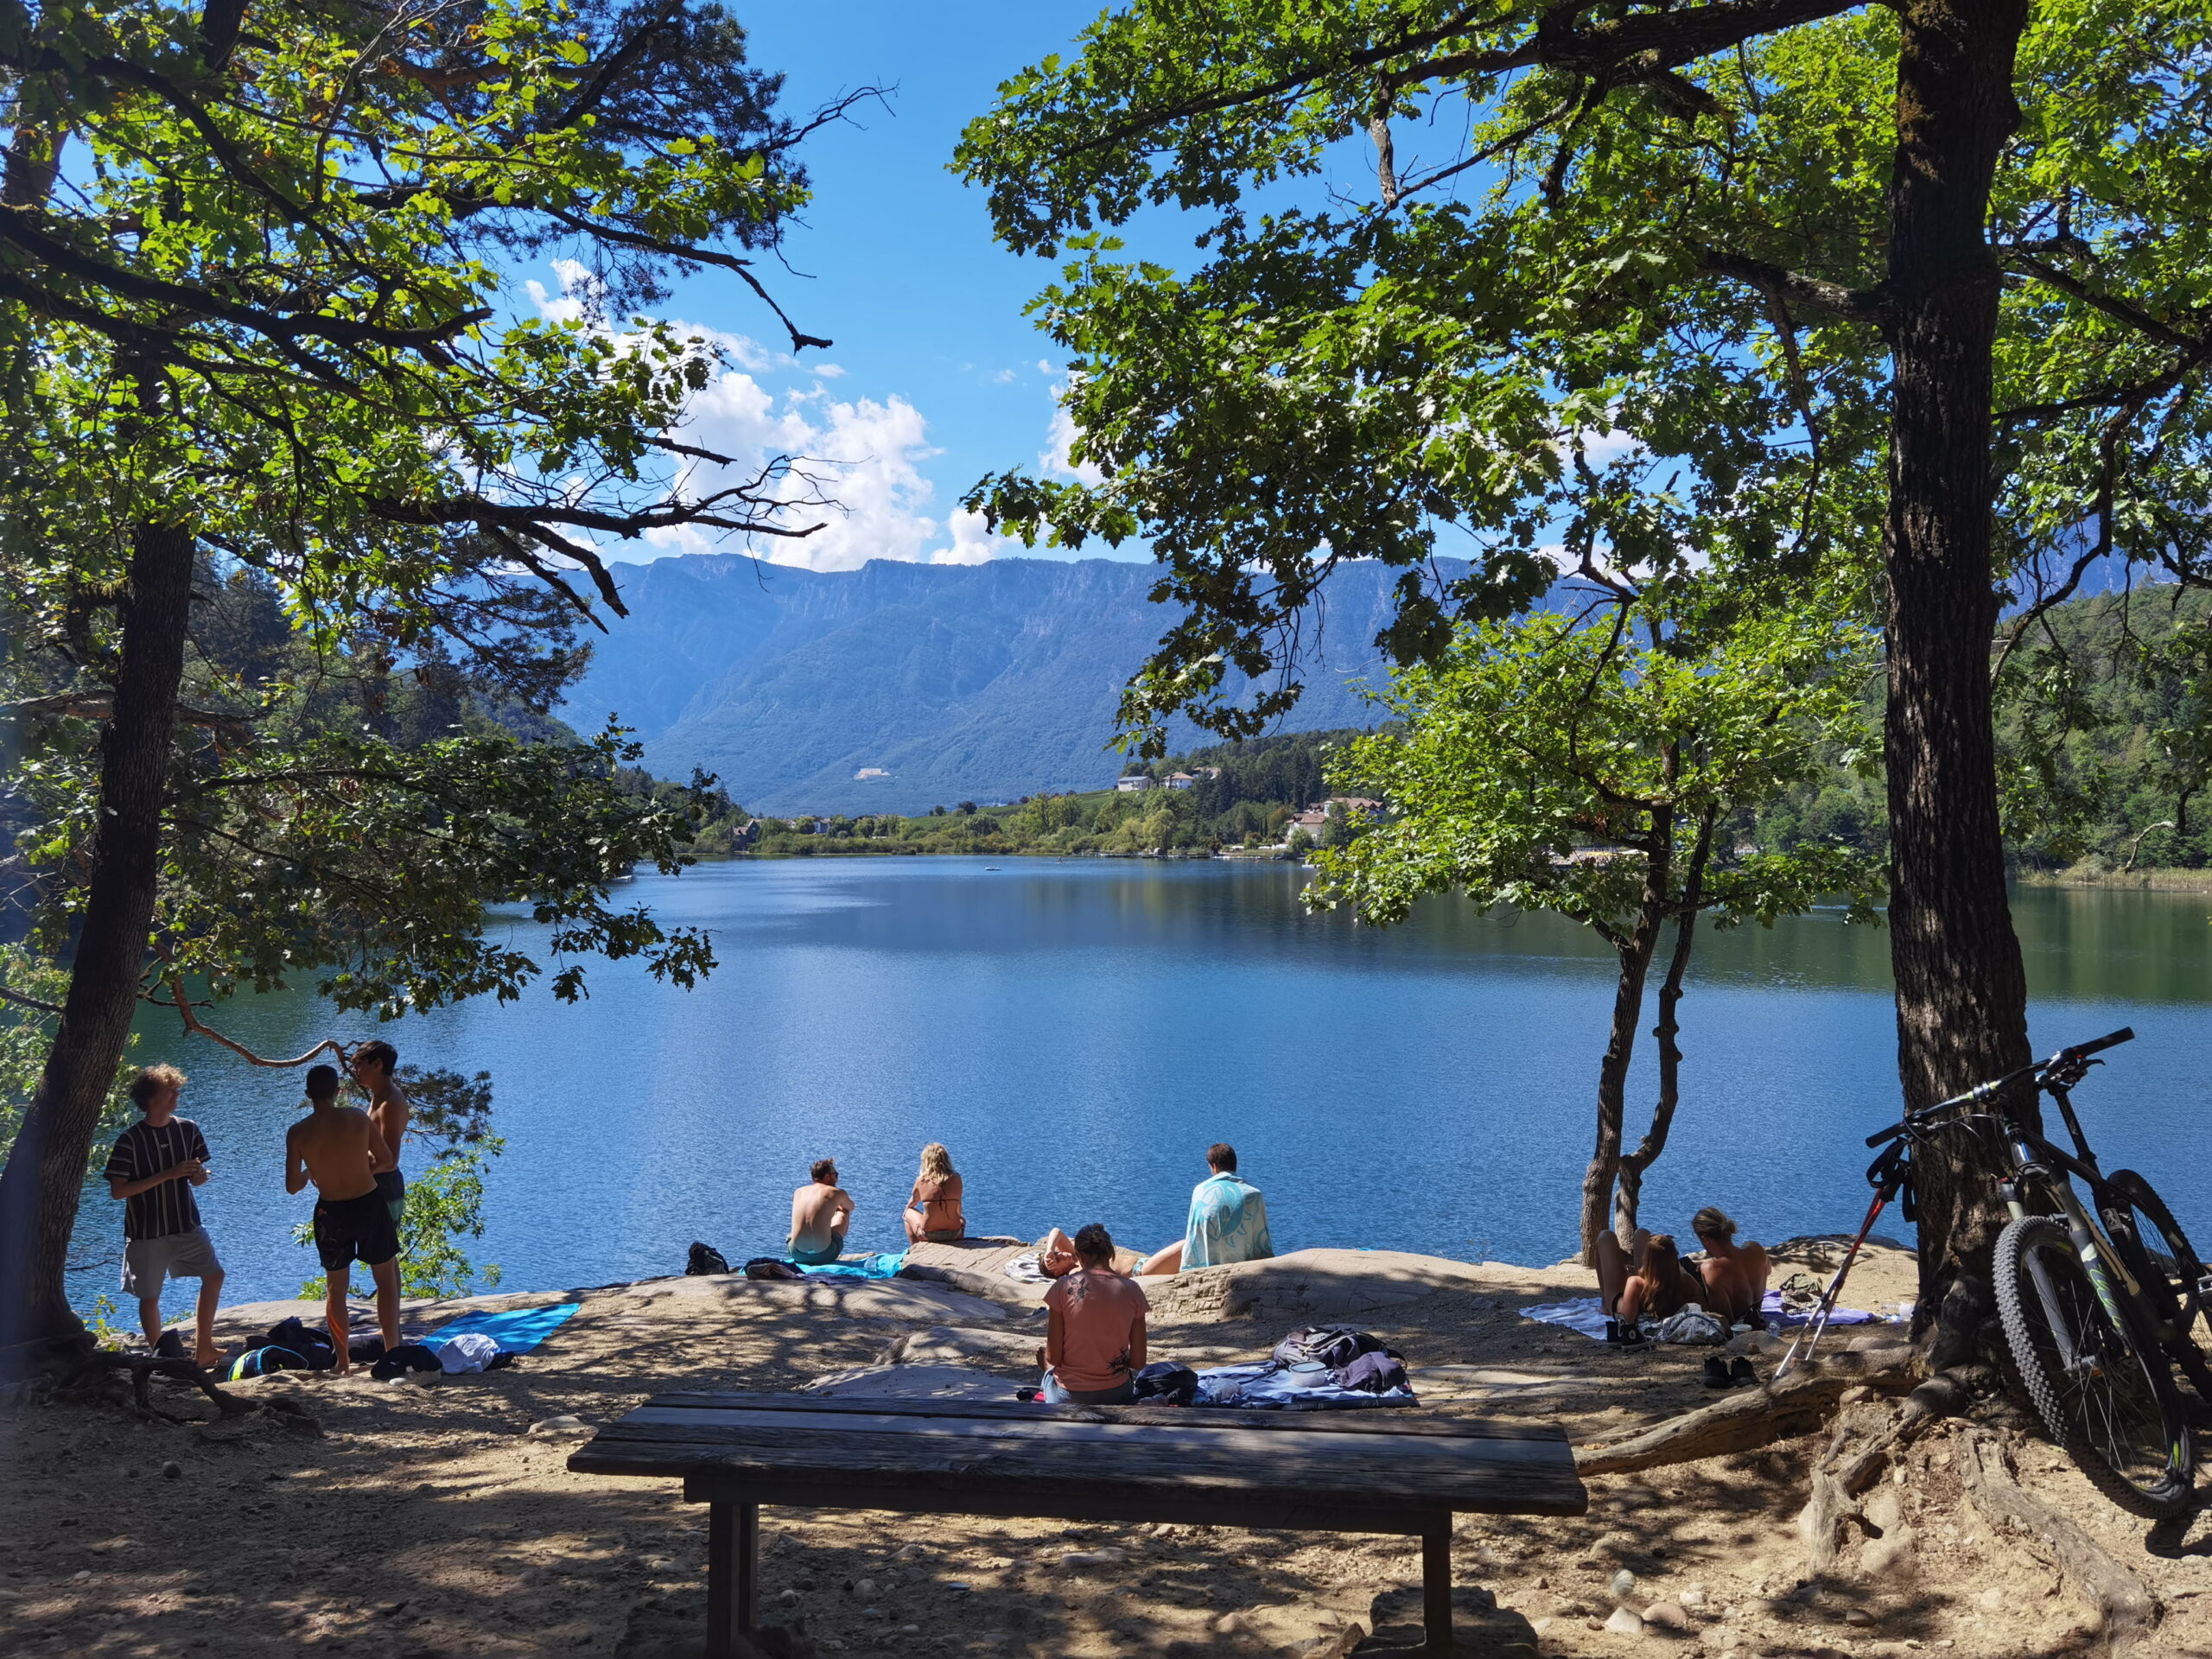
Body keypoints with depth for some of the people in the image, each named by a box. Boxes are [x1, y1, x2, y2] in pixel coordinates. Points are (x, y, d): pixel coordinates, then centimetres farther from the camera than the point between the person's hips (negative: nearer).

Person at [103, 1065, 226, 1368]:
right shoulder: (129, 1140, -14)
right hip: (147, 1232, -4)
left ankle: (203, 1347, 19)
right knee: (150, 1296, 6)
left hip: (186, 1224, 4)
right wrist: (167, 1175, -24)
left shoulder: (188, 1130, -1)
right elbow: (118, 1190, -17)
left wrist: (198, 1176, -16)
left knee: (213, 1275, 6)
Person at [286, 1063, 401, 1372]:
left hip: (331, 1213, 0)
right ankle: (392, 1353, 13)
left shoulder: (297, 1132, -9)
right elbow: (386, 1159, 0)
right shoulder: (358, 1117, -7)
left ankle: (342, 1362, 19)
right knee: (387, 1280, 13)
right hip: (370, 1204, 0)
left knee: (335, 1288, 15)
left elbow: (292, 1186, -5)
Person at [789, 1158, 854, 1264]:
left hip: (797, 1255, 3)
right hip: (824, 1256, -3)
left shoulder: (798, 1192, 11)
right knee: (844, 1213, 24)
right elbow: (851, 1207, 25)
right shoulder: (837, 1193, 1)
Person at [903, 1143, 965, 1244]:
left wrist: (907, 1212, 35)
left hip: (928, 1235, -1)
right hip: (953, 1233, 1)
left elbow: (913, 1202, 12)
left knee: (909, 1213, 29)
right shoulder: (956, 1178, -6)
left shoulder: (921, 1181, -7)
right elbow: (958, 1210, 4)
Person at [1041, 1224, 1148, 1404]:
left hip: (1068, 1397, -1)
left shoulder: (1063, 1287, -11)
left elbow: (1053, 1357, -9)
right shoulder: (1132, 1290, -5)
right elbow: (1138, 1363, -4)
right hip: (1117, 1395, 1)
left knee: (1050, 1370, 34)